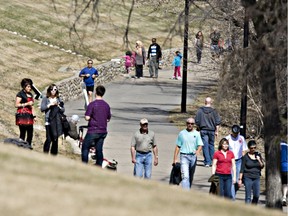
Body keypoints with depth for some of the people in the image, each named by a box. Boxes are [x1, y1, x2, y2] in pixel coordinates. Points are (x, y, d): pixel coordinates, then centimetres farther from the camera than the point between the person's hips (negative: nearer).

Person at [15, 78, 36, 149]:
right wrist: (27, 104, -15)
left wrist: (34, 116, 19)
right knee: (23, 132, -10)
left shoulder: (30, 94, 20)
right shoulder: (20, 94, -3)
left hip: (29, 116, 7)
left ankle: (29, 146, 6)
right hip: (22, 116, -7)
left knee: (30, 133, 2)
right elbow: (16, 105, -10)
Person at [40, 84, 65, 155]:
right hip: (49, 121, -3)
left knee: (55, 139, 4)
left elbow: (63, 110, 10)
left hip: (57, 121, 3)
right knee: (49, 138, -13)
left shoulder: (58, 99, 13)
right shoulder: (46, 99, 5)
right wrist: (50, 105, -10)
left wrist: (58, 105, -6)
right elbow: (42, 108, -4)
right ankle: (45, 153, -5)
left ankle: (54, 153, 11)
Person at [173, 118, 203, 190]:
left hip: (193, 156, 2)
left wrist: (198, 151, -23)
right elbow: (177, 147, 8)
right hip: (184, 156, -2)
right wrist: (175, 159, 4)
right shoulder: (182, 133, 5)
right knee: (185, 176, -14)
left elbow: (200, 145, 0)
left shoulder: (196, 134, 8)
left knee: (191, 177, 13)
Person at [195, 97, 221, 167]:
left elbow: (197, 121, 0)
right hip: (211, 130, 0)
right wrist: (216, 131, 4)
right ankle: (211, 161, 16)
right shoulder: (214, 111, -4)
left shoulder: (200, 110, -3)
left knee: (205, 146, 1)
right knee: (211, 145, 14)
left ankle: (207, 162, -3)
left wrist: (199, 128, 13)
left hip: (203, 130, 0)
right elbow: (218, 122, -3)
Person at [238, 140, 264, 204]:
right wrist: (240, 179, -7)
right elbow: (242, 169, -3)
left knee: (257, 195, 2)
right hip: (248, 177, -4)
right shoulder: (245, 157, -4)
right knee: (248, 196, -5)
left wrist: (259, 160, -11)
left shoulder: (258, 155, 7)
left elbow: (262, 166, 8)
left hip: (256, 177, 4)